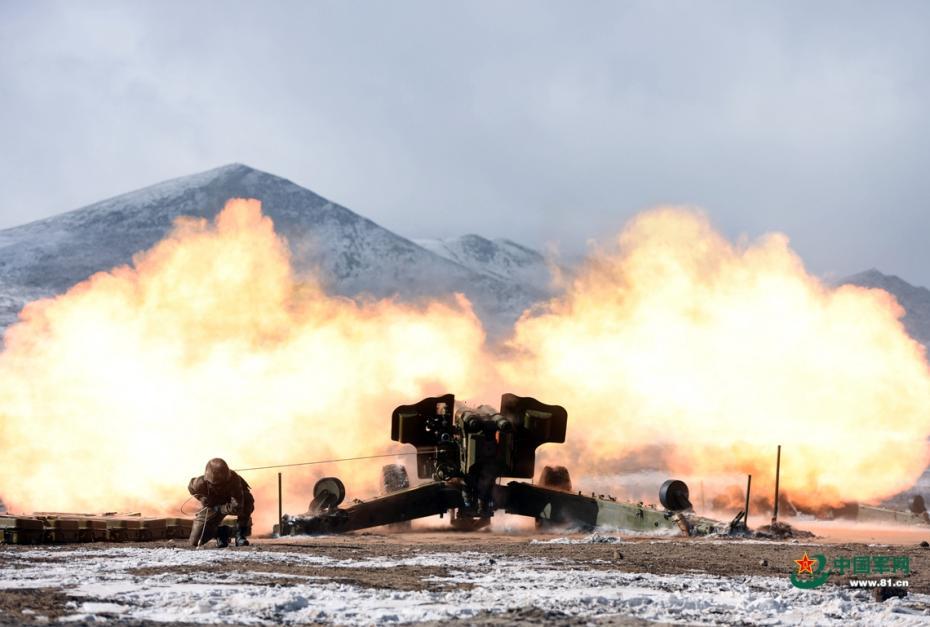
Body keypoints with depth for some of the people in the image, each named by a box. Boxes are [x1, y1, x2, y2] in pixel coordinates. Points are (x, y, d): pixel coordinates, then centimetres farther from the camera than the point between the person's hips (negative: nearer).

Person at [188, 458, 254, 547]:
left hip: (229, 503, -1)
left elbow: (237, 507, -41)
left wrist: (218, 509, -31)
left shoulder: (234, 479, -38)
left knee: (247, 499, -38)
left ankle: (241, 533, -18)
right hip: (211, 507, 2)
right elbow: (191, 487, -4)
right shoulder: (201, 482, -32)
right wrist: (202, 498, -19)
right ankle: (220, 532, 20)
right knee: (195, 542, -10)